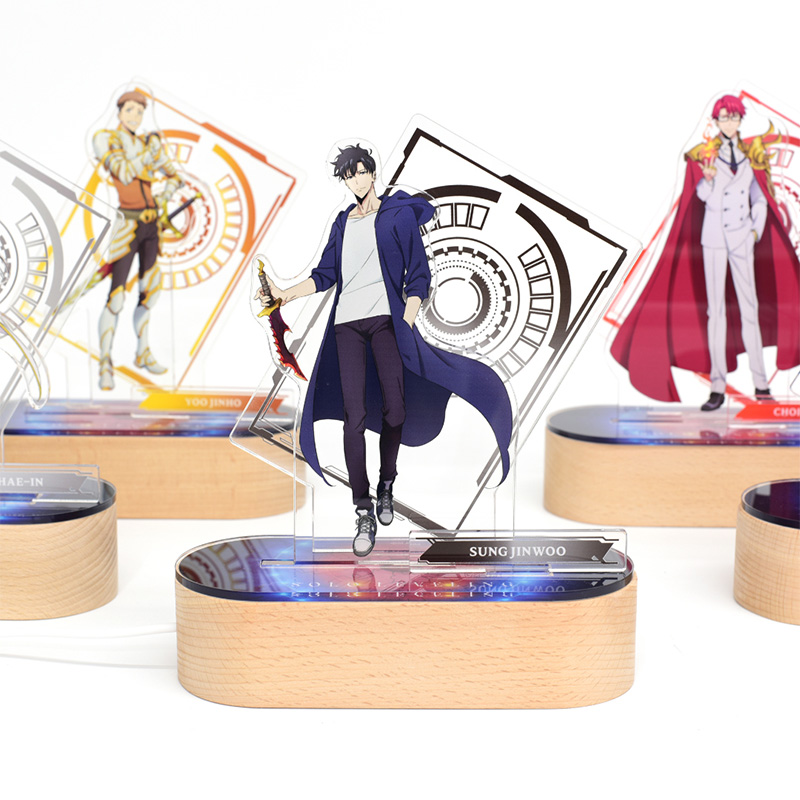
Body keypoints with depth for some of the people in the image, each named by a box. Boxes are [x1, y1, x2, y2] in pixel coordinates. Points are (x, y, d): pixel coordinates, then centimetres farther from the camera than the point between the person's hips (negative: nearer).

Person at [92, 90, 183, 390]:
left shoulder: (147, 142, 12)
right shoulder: (106, 139, -5)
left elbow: (175, 176, 13)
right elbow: (124, 174, -20)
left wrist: (164, 197, -4)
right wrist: (151, 151, -21)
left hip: (151, 224, 6)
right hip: (126, 227, -6)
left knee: (148, 293, 12)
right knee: (116, 297, -11)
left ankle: (143, 353, 27)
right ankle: (105, 365, -4)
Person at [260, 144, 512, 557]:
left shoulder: (399, 215, 8)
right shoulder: (343, 222, 21)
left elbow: (418, 275, 3)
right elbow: (325, 275, 22)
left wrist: (406, 323, -10)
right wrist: (286, 294, 9)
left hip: (386, 318, -3)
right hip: (347, 322, 3)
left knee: (394, 408, -10)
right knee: (353, 415, -8)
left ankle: (387, 485, 16)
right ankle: (364, 512, -6)